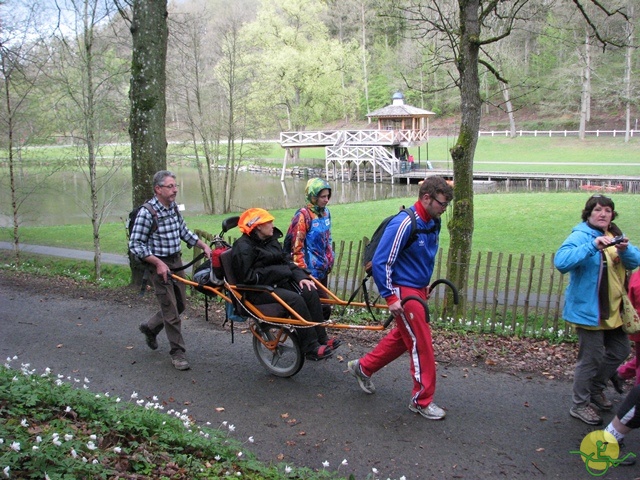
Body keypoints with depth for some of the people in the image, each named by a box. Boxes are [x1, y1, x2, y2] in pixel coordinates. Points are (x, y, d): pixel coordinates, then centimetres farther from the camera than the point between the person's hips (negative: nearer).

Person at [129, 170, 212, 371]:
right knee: (170, 310, -2)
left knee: (180, 305, 16)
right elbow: (135, 245, -16)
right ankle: (177, 352, 11)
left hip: (176, 261, 8)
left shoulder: (174, 207, 5)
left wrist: (204, 246, 4)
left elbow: (184, 232, 17)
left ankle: (150, 327, 40)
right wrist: (158, 263, -21)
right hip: (159, 264, -8)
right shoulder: (146, 213, -17)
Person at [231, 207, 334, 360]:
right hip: (258, 291, -8)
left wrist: (301, 277, -6)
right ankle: (310, 348, -24)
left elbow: (286, 261, 13)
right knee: (295, 299, -29)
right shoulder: (243, 247, -12)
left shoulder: (271, 241, 14)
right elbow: (247, 277, -20)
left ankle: (321, 339, -10)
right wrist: (278, 271, -19)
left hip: (278, 282, 8)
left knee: (310, 292, -15)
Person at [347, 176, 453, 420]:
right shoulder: (404, 224, -23)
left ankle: (363, 367, 37)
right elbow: (380, 263, -22)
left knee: (402, 336, 20)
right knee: (421, 344, -2)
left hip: (418, 289, 9)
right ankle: (422, 400, 13)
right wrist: (390, 297, -20)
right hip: (404, 291, -9)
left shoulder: (433, 223, 4)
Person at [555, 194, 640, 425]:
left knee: (619, 351, 20)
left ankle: (596, 390, 40)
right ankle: (580, 405, 16)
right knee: (591, 359, -1)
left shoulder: (614, 236, 10)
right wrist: (592, 246, -38)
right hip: (588, 309, -8)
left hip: (612, 309, 8)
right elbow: (561, 261, -31)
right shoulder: (581, 236, -15)